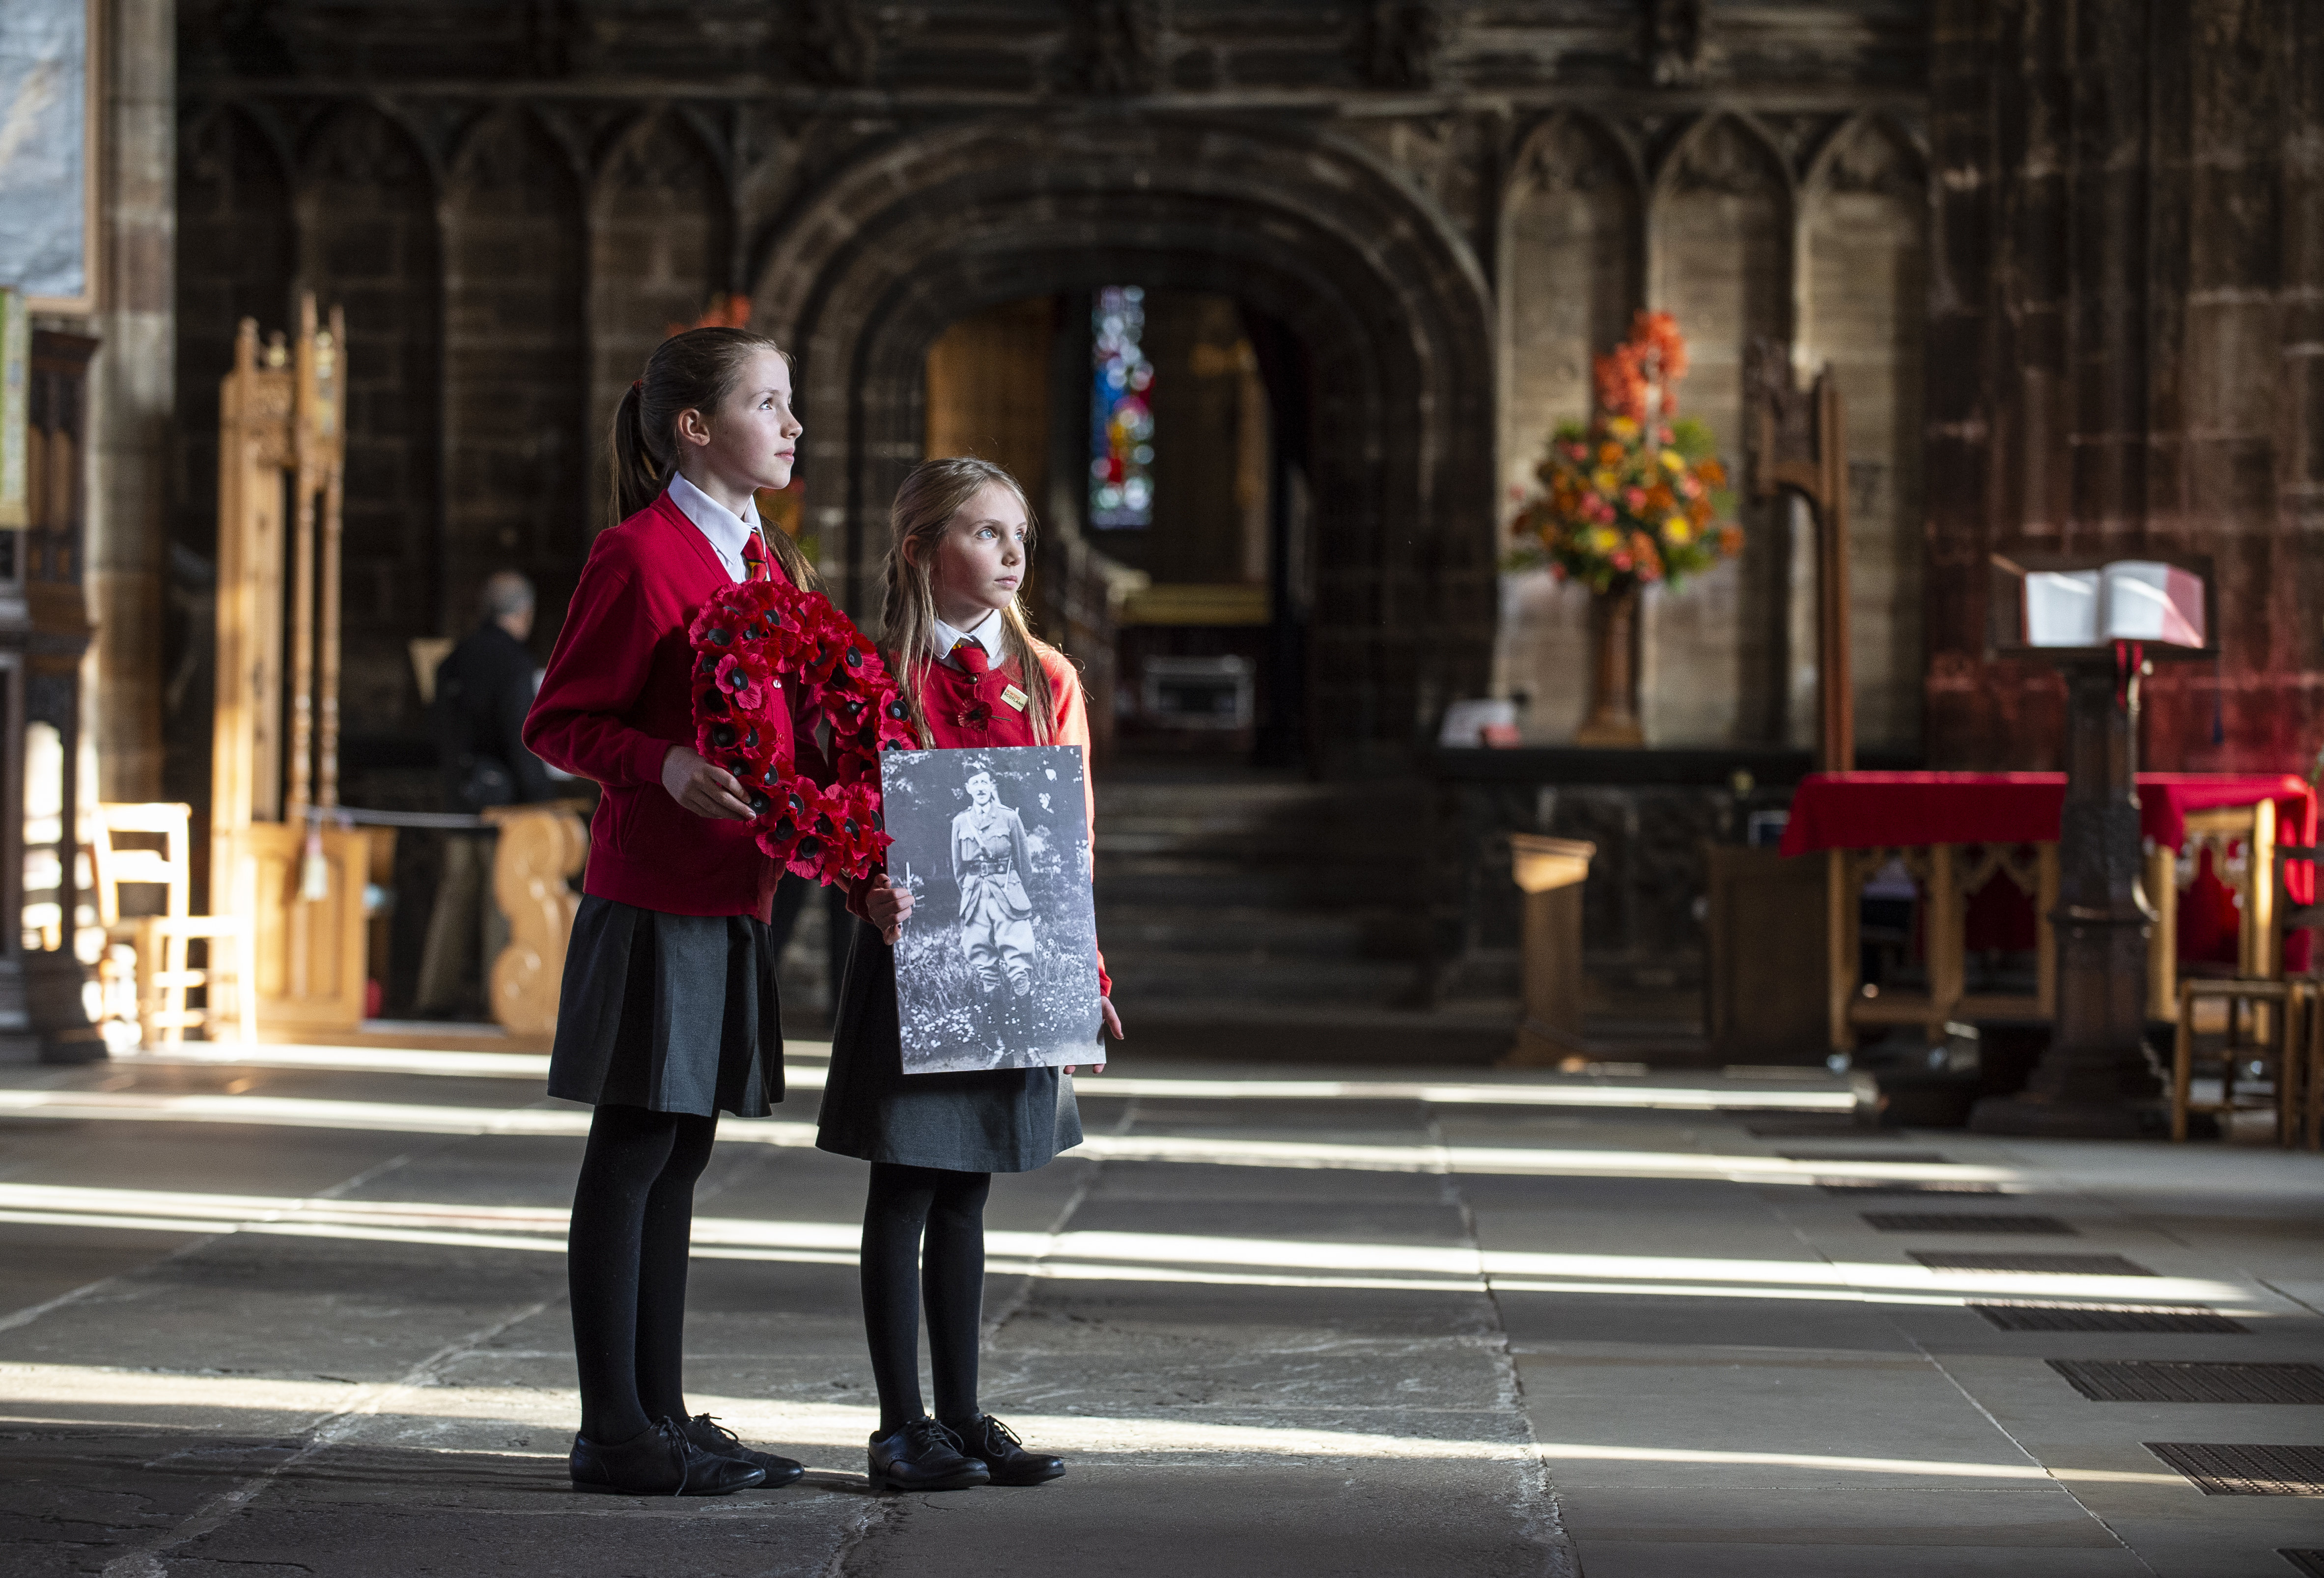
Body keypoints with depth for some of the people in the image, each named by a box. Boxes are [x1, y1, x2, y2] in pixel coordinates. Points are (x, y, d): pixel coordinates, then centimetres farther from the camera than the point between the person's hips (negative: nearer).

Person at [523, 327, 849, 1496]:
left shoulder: (767, 562, 16)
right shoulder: (639, 555, -10)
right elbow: (559, 723, -9)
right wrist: (668, 767, -24)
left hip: (732, 896, 9)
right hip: (652, 894, -9)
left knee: (679, 1158, 12)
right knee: (630, 1157, -3)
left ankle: (661, 1415, 18)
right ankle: (614, 1432, 2)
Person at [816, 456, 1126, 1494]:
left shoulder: (1048, 679, 8)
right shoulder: (877, 672, -5)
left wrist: (1085, 974, 3)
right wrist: (875, 897, -25)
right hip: (914, 959, -4)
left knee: (964, 1194, 12)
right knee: (903, 1194, 1)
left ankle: (961, 1417, 19)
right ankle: (903, 1426, 7)